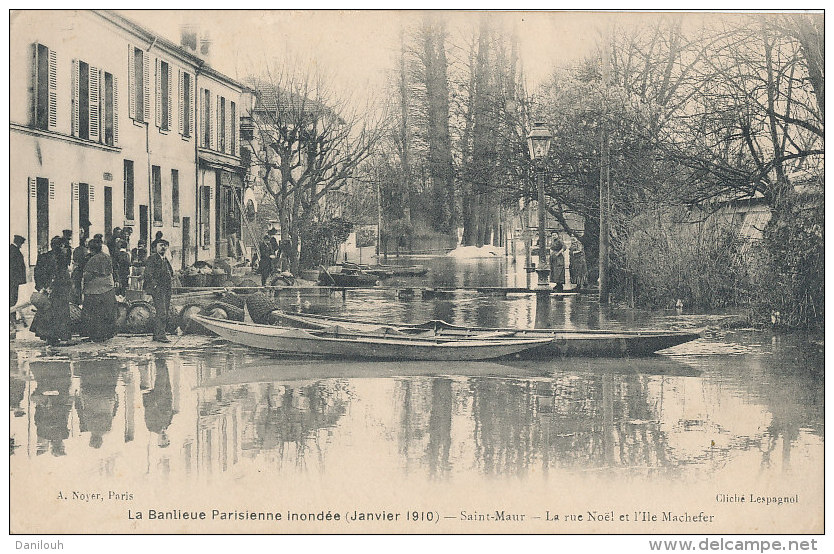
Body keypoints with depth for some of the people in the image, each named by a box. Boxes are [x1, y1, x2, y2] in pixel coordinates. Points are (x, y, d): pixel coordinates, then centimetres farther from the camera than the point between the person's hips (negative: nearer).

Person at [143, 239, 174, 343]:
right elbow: (148, 274, -11)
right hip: (158, 289, -8)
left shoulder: (166, 260, 21)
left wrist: (171, 283, 15)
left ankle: (156, 335, 15)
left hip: (167, 290, 8)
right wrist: (155, 285, -16)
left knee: (164, 313, 8)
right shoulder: (152, 258, -4)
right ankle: (160, 335, -14)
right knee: (161, 313, -15)